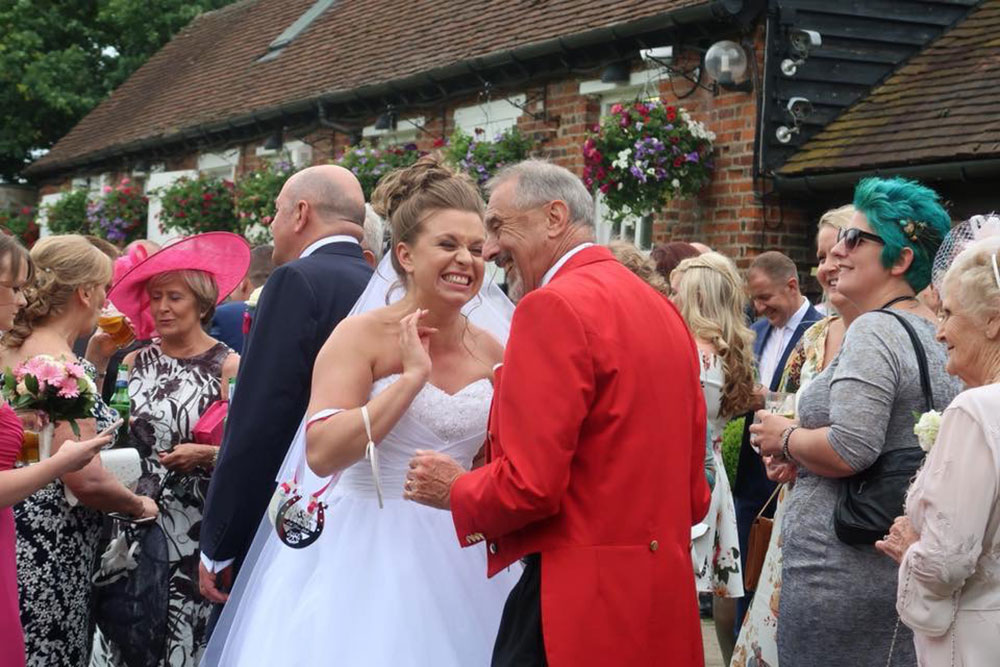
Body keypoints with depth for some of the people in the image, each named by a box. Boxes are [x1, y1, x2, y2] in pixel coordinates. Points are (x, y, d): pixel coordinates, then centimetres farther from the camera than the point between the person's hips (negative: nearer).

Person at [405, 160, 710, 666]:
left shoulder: (555, 307, -14)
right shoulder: (662, 309, 12)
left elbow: (528, 484, -19)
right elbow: (693, 493, 15)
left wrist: (455, 490, -1)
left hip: (575, 594, -9)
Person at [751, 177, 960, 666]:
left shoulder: (874, 331, -15)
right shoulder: (938, 336, 12)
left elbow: (849, 450, -25)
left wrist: (786, 439, -7)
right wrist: (801, 454, 17)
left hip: (842, 572, -9)